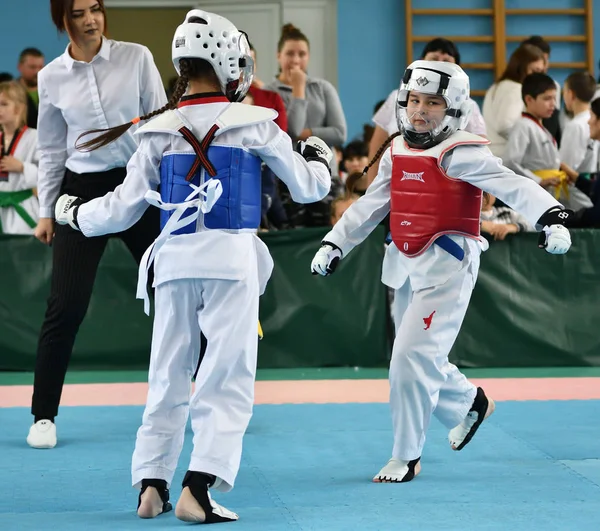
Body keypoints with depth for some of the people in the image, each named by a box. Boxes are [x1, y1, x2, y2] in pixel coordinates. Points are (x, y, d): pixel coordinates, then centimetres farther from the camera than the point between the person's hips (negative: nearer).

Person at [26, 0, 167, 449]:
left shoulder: (136, 58, -2)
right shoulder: (52, 78, 3)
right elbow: (52, 150, 10)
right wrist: (46, 211, 8)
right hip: (83, 192, 0)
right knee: (66, 307, -6)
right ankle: (44, 415, 5)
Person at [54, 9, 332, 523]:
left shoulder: (159, 132, 4)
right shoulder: (254, 124, -1)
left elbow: (123, 209, 8)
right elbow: (308, 187, 8)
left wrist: (75, 214, 27)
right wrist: (318, 157, 31)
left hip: (174, 260, 3)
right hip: (231, 257, -3)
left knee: (169, 373, 14)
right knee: (228, 376, -1)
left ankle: (151, 485, 14)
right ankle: (198, 488, -12)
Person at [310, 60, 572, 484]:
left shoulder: (460, 153, -14)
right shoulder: (397, 152, 8)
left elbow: (514, 186, -25)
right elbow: (371, 206, 18)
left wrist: (551, 217, -40)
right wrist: (335, 244, 16)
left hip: (446, 264, -8)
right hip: (407, 266, 8)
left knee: (413, 356, -12)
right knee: (420, 356, 17)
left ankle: (407, 456, 0)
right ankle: (471, 404, 45)